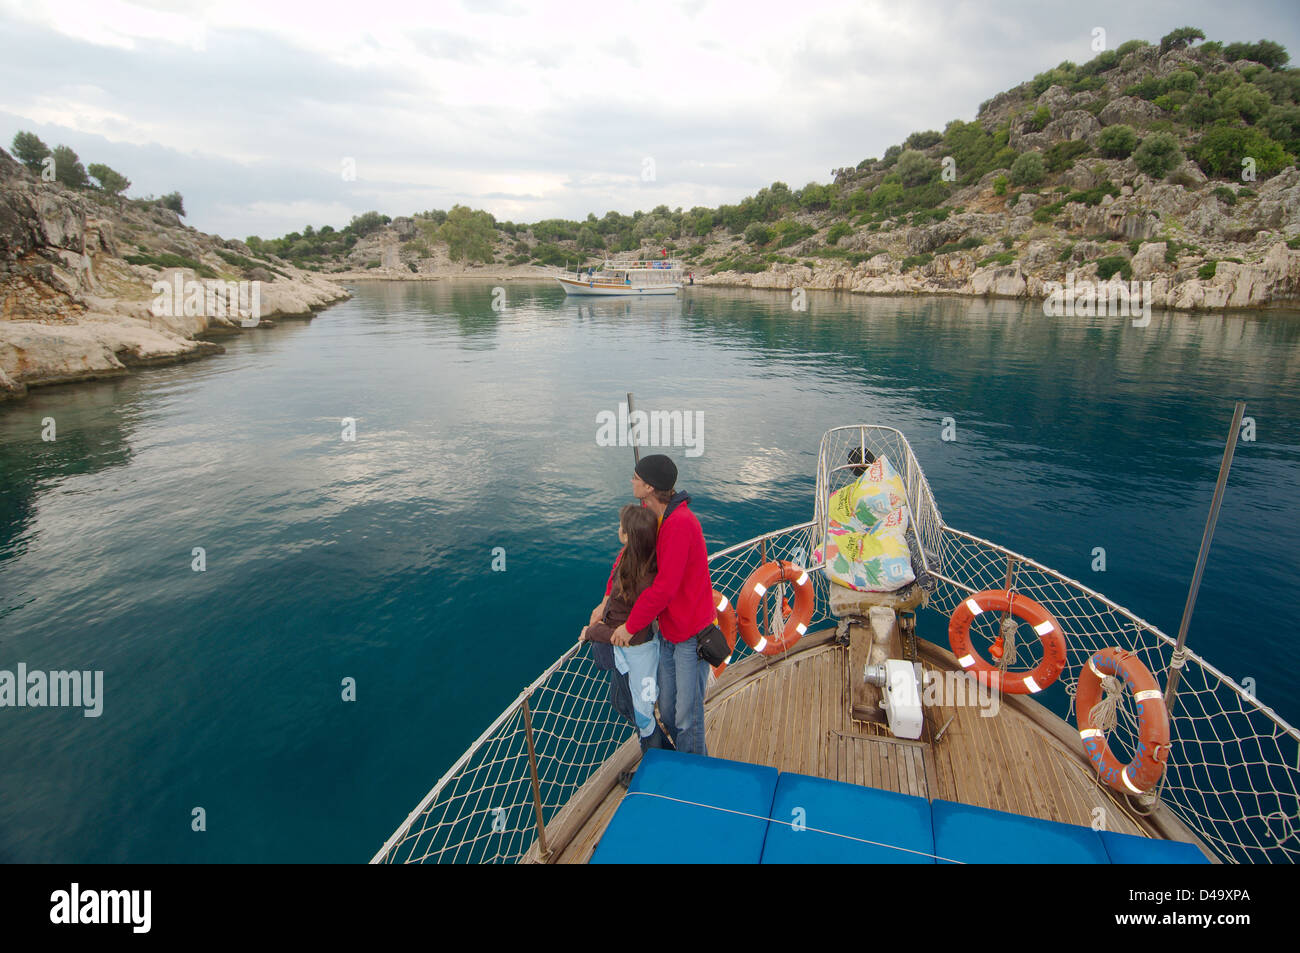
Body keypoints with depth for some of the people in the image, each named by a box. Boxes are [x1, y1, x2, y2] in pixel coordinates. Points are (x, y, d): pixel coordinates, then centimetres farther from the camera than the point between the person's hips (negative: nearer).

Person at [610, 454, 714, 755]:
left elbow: (664, 587, -28)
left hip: (690, 634, -9)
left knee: (687, 717, 3)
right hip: (665, 629, 9)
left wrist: (630, 626, -17)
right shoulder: (648, 514, 0)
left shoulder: (680, 524, -29)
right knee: (666, 708, 21)